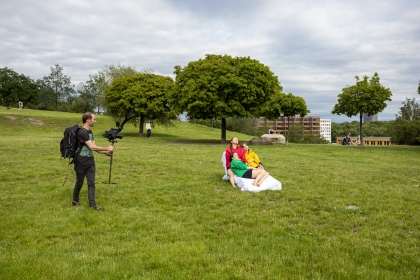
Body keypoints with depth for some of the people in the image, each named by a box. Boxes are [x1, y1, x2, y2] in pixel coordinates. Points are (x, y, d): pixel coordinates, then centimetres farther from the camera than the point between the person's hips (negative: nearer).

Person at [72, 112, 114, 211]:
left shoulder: (90, 132, 10)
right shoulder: (82, 132, -19)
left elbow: (94, 147, 11)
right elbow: (92, 147, -23)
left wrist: (105, 153, 0)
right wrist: (107, 148, -16)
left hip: (90, 163, 8)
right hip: (81, 163, -8)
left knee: (91, 183, 4)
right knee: (79, 183, 9)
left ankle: (92, 204, 6)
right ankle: (75, 201, 29)